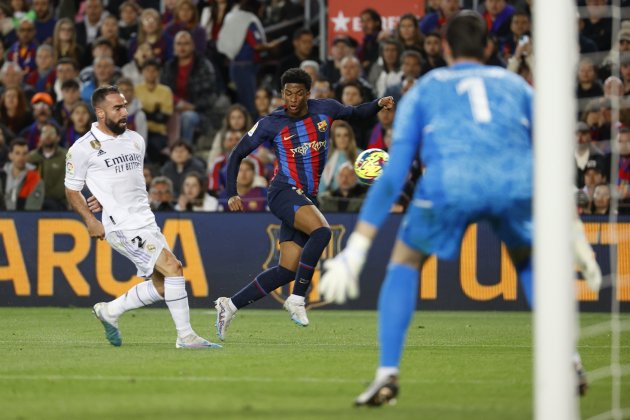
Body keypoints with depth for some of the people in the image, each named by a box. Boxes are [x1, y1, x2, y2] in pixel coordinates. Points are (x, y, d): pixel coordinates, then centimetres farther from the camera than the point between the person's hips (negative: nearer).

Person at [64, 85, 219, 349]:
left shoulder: (135, 140, 13)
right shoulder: (83, 148, -5)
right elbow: (72, 189, 2)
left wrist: (108, 197, 11)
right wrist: (90, 220, -11)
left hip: (147, 223, 8)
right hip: (122, 227, -8)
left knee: (161, 285, 8)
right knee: (173, 268, -18)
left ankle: (110, 311, 29)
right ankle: (185, 336, -10)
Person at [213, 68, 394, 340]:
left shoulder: (324, 110, 5)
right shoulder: (271, 124, -5)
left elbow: (356, 113, 22)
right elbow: (237, 154, 4)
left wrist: (379, 104, 1)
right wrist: (232, 194, -5)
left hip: (307, 199, 6)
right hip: (284, 192, -6)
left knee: (287, 271, 0)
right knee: (321, 231, -33)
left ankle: (230, 305, 10)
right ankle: (297, 299, -26)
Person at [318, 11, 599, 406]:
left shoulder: (423, 89, 27)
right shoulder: (515, 85, 31)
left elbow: (394, 173, 18)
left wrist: (357, 249, 17)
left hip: (450, 181, -1)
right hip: (517, 181, 2)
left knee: (405, 261, 24)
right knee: (529, 261, 31)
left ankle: (387, 374, 10)